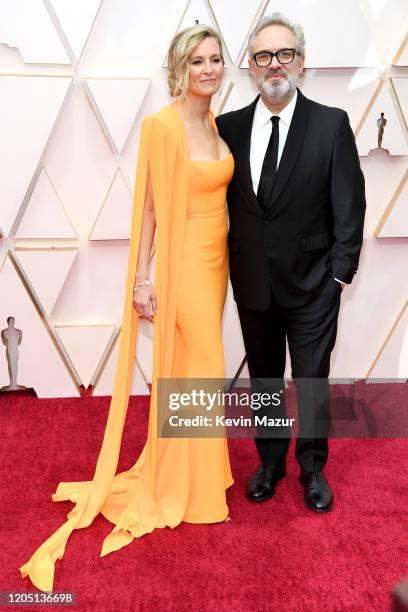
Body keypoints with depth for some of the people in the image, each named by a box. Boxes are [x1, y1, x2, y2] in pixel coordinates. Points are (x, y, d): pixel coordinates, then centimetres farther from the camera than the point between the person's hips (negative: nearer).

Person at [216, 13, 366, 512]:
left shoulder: (331, 124, -5)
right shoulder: (229, 126, 2)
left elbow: (349, 205, -5)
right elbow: (221, 200, 6)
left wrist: (340, 273, -8)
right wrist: (228, 265, 1)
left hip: (312, 284, -2)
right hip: (253, 283, 3)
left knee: (312, 382, 9)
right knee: (264, 381, 16)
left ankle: (312, 469, 31)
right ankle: (270, 462, 36)